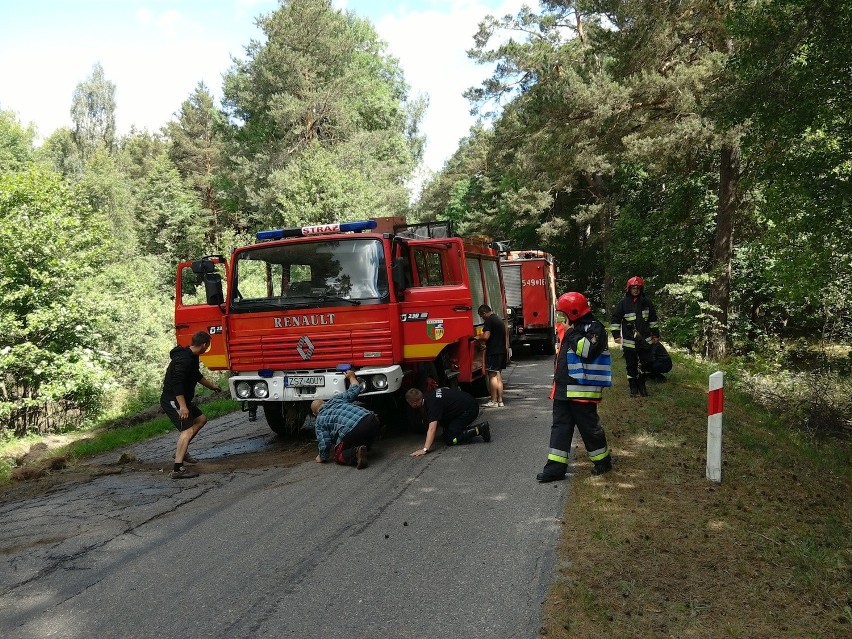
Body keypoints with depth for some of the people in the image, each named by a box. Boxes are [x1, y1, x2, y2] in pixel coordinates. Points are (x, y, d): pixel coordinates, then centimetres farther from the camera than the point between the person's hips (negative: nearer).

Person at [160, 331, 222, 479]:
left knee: (201, 419, 21)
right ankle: (178, 469, -25)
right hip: (172, 400, -11)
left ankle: (182, 452, 27)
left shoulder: (192, 357, 11)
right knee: (188, 429, -20)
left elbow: (197, 376, 29)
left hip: (181, 400, 11)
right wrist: (182, 406, -32)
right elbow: (176, 383, -30)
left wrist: (212, 386, 42)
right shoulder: (184, 359, -23)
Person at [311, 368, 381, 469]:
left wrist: (322, 458, 26)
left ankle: (356, 453, -13)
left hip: (352, 431, -6)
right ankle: (363, 448, 5)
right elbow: (355, 390, 32)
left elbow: (324, 443, 8)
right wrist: (351, 377, 50)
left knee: (338, 455, 16)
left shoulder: (319, 421, 15)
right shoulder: (337, 398, 27)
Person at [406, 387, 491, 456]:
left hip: (469, 409, -10)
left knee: (449, 440, -11)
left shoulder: (432, 403, -24)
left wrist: (425, 449, -39)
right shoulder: (428, 395, 6)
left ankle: (478, 430, -12)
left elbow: (432, 428, -34)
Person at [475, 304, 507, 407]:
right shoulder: (498, 319, 17)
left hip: (493, 351, -9)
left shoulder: (489, 321, -13)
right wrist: (482, 338, 23)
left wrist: (478, 338, -1)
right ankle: (500, 400, 13)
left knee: (492, 375, -5)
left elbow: (486, 337, -20)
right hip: (501, 351, 9)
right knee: (498, 375, 12)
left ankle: (493, 401, -3)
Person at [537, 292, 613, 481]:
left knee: (589, 426, 2)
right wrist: (558, 381, 26)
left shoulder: (594, 328, -10)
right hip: (563, 388, 9)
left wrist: (571, 333, -17)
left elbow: (587, 350, -27)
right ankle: (556, 466, 6)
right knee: (560, 426, 5)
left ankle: (603, 461, 21)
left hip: (582, 390, -9)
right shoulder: (574, 327, 17)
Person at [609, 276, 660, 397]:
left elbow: (653, 318, 15)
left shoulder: (646, 302, 5)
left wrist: (655, 333, 15)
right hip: (629, 340, -2)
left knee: (646, 363, 5)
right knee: (631, 365, 4)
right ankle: (633, 387, 16)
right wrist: (616, 334, -6)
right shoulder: (623, 303, -3)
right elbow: (615, 319, 0)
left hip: (645, 340, 2)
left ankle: (641, 384, 23)